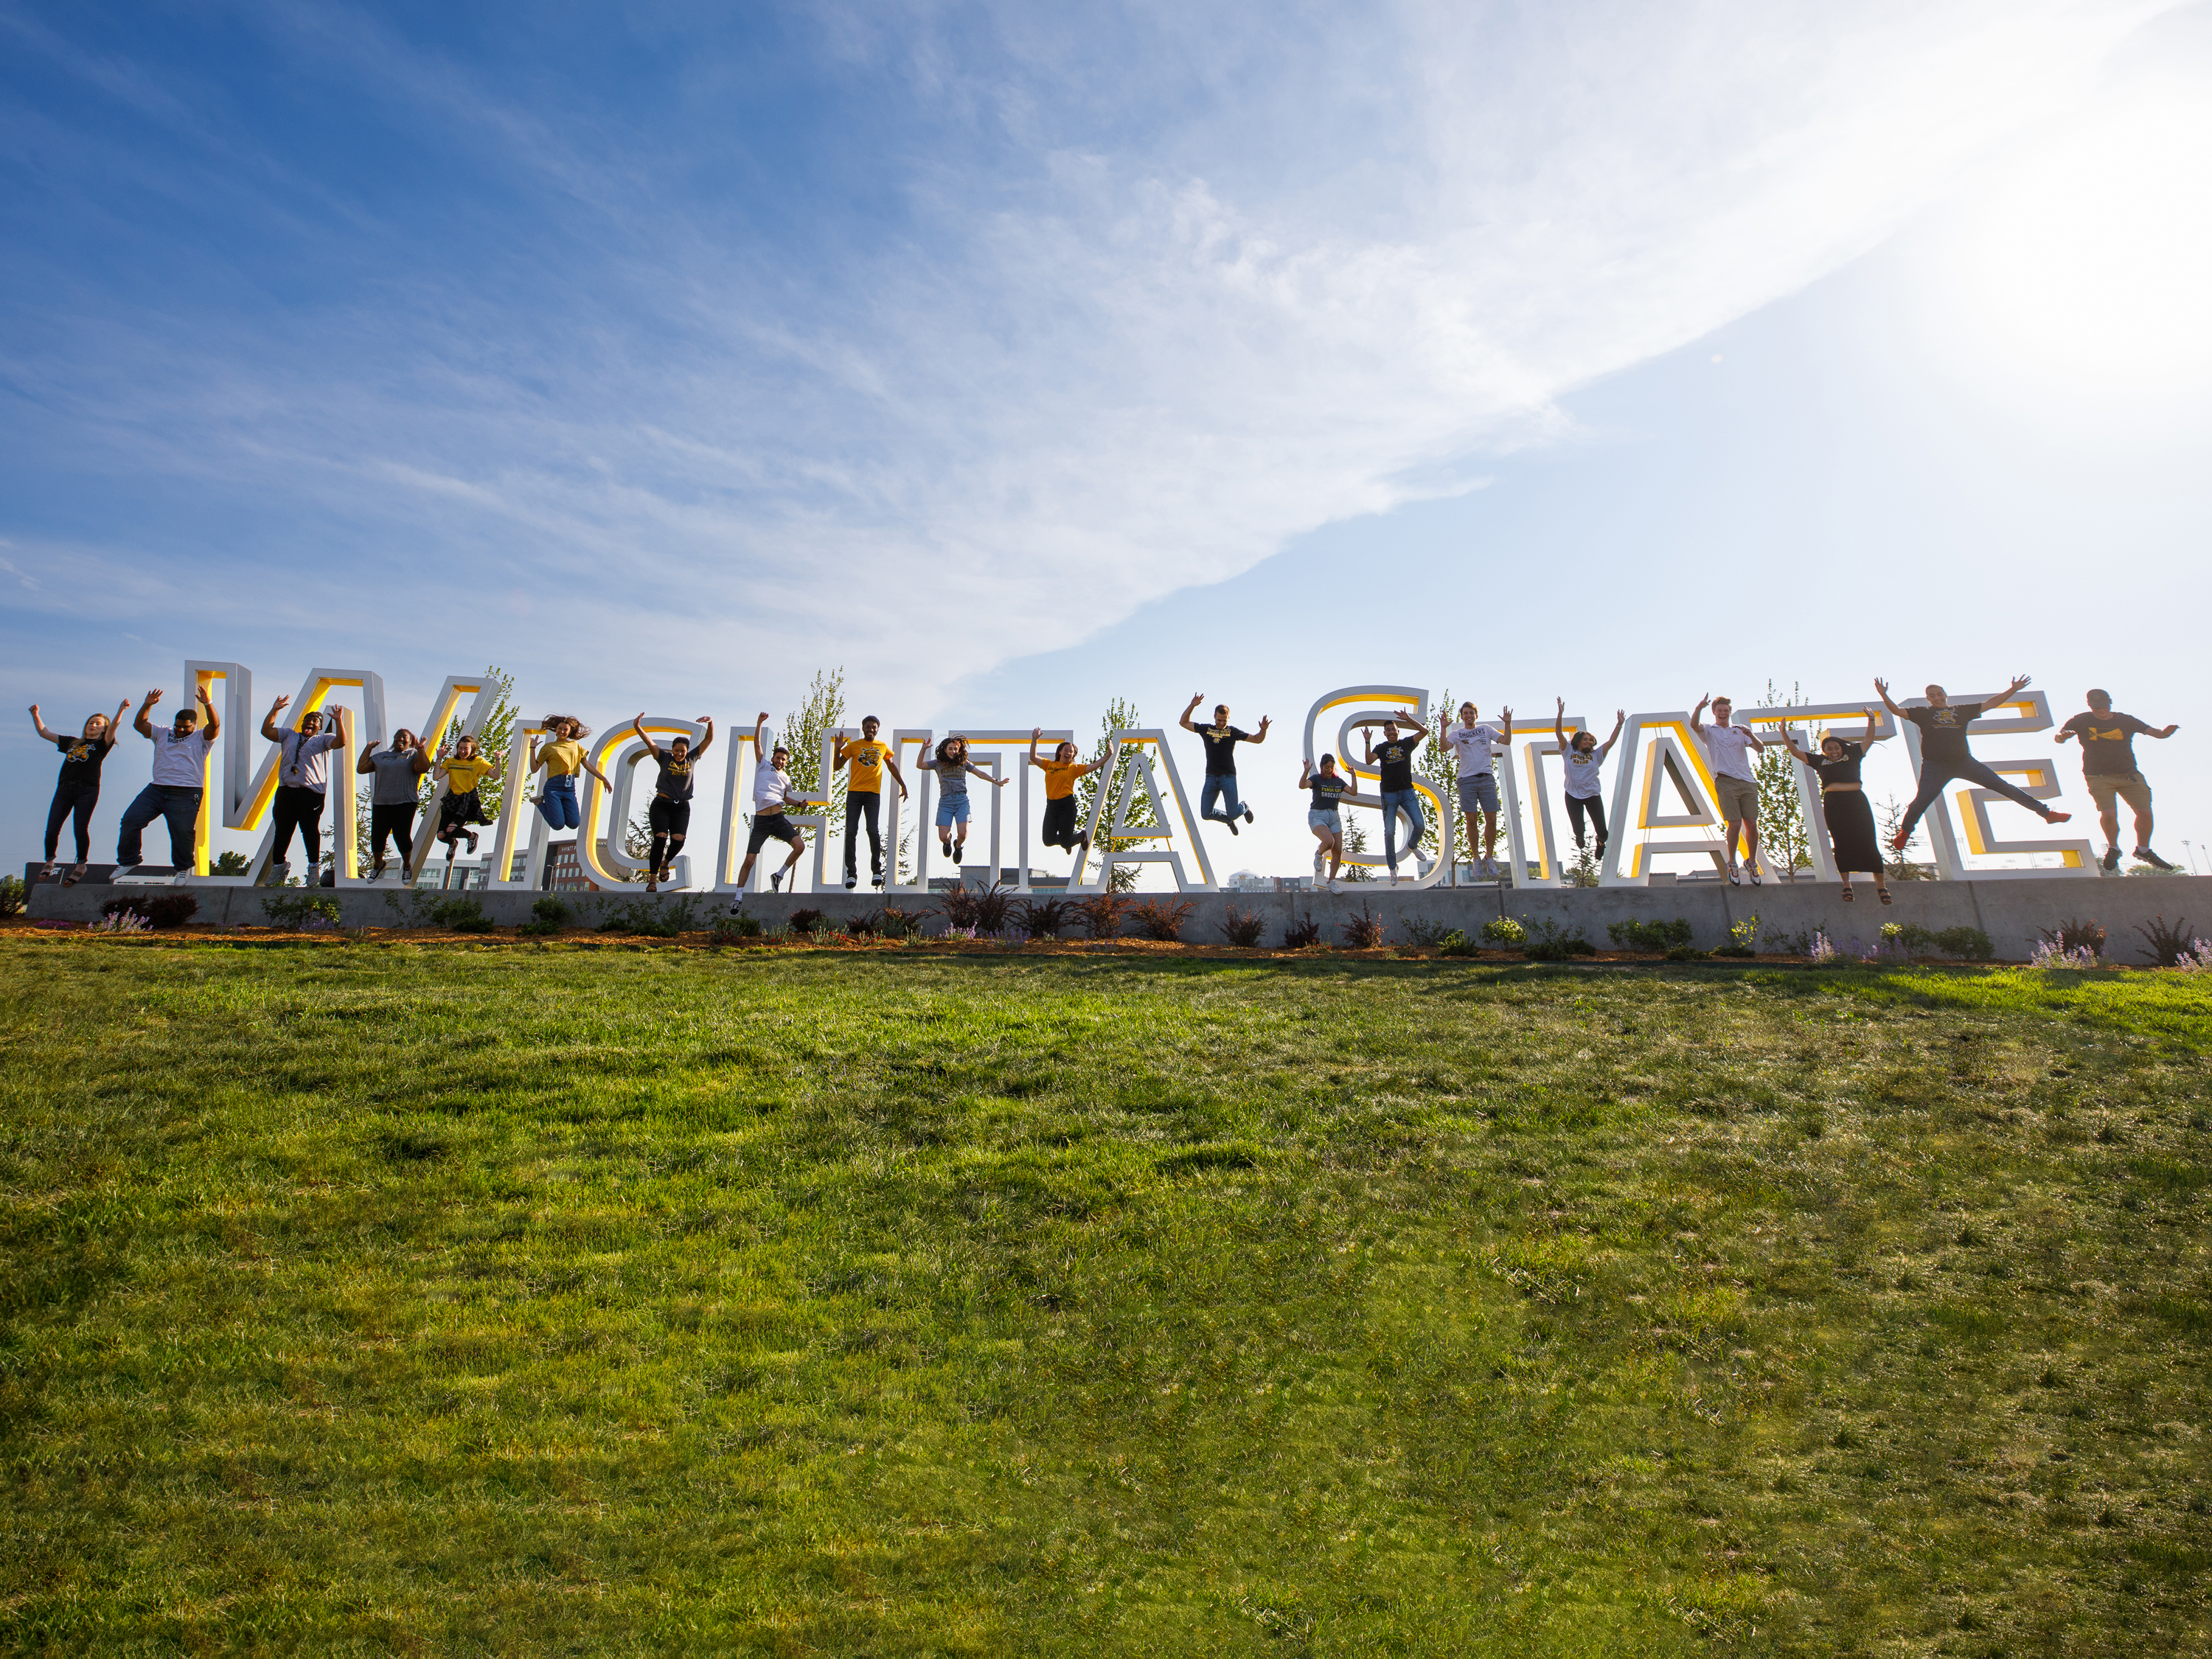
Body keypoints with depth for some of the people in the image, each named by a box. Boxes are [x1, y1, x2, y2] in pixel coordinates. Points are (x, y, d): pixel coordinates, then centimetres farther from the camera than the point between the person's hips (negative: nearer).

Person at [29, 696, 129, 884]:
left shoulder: (102, 744, 12)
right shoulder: (72, 742, 25)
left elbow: (113, 727, -5)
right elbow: (44, 733, 33)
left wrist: (121, 709, -19)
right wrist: (35, 715, 26)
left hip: (87, 789, -4)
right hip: (64, 789, 4)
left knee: (81, 829, -8)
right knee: (51, 829, -3)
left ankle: (81, 866, 3)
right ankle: (49, 863, 15)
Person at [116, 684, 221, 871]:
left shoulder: (201, 738, 8)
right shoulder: (163, 734, 22)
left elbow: (215, 725, -9)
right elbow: (139, 724, 17)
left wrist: (207, 704, -21)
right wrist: (147, 705, 4)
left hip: (186, 794, -5)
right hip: (156, 790, 5)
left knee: (182, 833, -6)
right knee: (130, 820, -3)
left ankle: (183, 869, 11)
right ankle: (127, 861, 12)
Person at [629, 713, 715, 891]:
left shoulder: (692, 759, 7)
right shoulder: (664, 758, 2)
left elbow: (709, 739, 4)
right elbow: (648, 742, -10)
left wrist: (711, 722, -11)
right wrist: (638, 727, -27)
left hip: (682, 807, 2)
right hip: (661, 805, -2)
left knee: (678, 840, -14)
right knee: (660, 838, -16)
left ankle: (665, 862, 21)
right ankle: (652, 880, -12)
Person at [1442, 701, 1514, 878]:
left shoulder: (1486, 729, 16)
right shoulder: (1456, 734, 12)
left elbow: (1506, 741, 6)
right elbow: (1445, 747, -7)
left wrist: (1508, 723, -6)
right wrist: (1444, 728, -15)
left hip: (1487, 778, 1)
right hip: (1467, 780, -1)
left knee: (1491, 819, -4)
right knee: (1471, 820, -3)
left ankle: (1489, 858, 9)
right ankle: (1476, 859, 9)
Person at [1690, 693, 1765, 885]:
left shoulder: (1740, 730, 19)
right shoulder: (1709, 731, 13)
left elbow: (1761, 749, 9)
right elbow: (1694, 724, -10)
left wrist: (1751, 735, -9)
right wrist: (1700, 707, -27)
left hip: (1748, 782, 3)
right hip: (1726, 782, -3)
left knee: (1752, 824, -2)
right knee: (1735, 824, -10)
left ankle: (1752, 862, 16)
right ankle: (1732, 864, 7)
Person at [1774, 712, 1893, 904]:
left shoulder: (1852, 756, 14)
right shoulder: (1820, 761, 14)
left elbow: (1869, 739, 16)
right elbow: (1795, 751, 15)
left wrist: (1871, 720, 5)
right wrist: (1784, 733, 9)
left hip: (1856, 802, 0)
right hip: (1833, 805, 0)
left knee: (1868, 841, -1)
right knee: (1841, 844, -2)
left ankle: (1881, 884, 4)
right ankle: (1846, 884, 1)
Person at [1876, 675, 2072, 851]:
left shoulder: (1962, 710, 15)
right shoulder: (1923, 713, 7)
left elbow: (1990, 703, 17)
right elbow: (1897, 711, -3)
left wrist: (2013, 690, 9)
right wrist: (1884, 695, -19)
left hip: (1964, 761, 3)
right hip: (1935, 766, -2)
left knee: (2003, 786, 1)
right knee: (1922, 800, -12)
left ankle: (2045, 812, 7)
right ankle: (1903, 834, 8)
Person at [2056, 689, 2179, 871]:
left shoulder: (2126, 721, 7)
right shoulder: (2081, 721, 2)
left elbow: (2151, 731, 2)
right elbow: (2059, 737, -7)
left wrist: (2164, 733, -21)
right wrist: (2064, 736, -32)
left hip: (2129, 775, 3)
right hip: (2099, 777, -3)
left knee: (2145, 813, -7)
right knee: (2108, 814, -19)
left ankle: (2143, 850, 17)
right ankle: (2113, 848, 9)